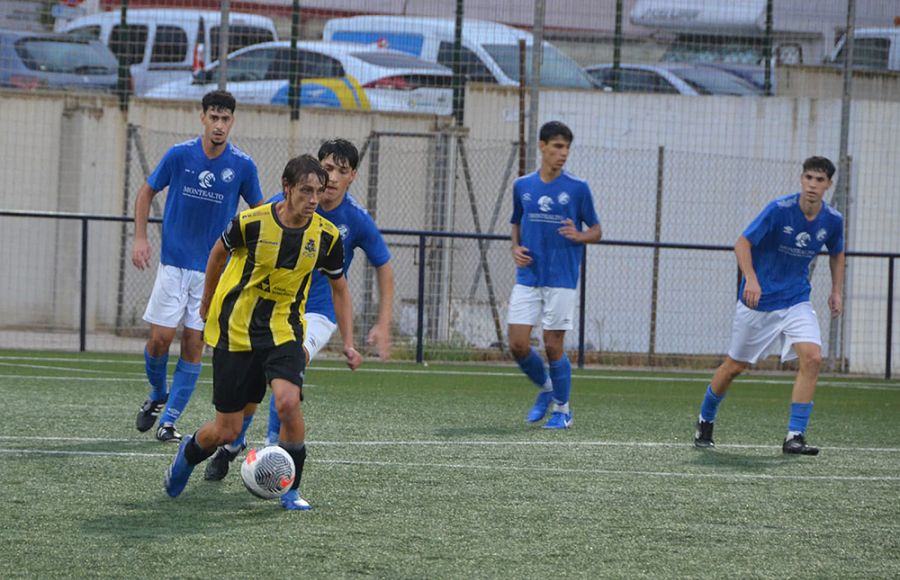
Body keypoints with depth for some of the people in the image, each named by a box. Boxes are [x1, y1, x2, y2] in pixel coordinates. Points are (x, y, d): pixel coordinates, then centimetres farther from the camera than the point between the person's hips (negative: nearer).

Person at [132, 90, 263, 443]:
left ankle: (168, 421, 6)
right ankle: (157, 396, 25)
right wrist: (140, 238, -3)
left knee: (193, 344, -2)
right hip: (173, 264, 0)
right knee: (160, 337, -5)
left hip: (213, 269, 0)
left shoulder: (243, 166, -5)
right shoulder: (179, 155, -6)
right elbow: (147, 192, 7)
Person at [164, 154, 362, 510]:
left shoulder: (327, 236, -7)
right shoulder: (251, 223, -15)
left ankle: (291, 490, -6)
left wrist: (348, 343, 2)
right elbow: (219, 253, 6)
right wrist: (207, 304, 19)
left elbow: (339, 290, 9)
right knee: (227, 431, 0)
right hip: (236, 331, -2)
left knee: (288, 402, -26)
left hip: (284, 331, 2)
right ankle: (189, 452, 36)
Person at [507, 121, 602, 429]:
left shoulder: (577, 188, -3)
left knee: (553, 346, -2)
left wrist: (579, 236, -18)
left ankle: (562, 409, 15)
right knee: (518, 345, -3)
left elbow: (596, 230, 3)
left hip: (561, 279, -3)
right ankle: (545, 389, 24)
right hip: (527, 277, 3)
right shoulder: (522, 186, 6)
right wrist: (516, 248, 0)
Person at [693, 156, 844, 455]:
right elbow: (742, 243, -18)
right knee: (735, 366, 8)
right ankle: (705, 420, 34)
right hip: (758, 300, -3)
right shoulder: (779, 209, -19)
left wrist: (836, 291, 7)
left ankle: (795, 436, -16)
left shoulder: (832, 220, -4)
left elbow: (837, 254, 18)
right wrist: (751, 279, -33)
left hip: (796, 301, 3)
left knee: (812, 357, -20)